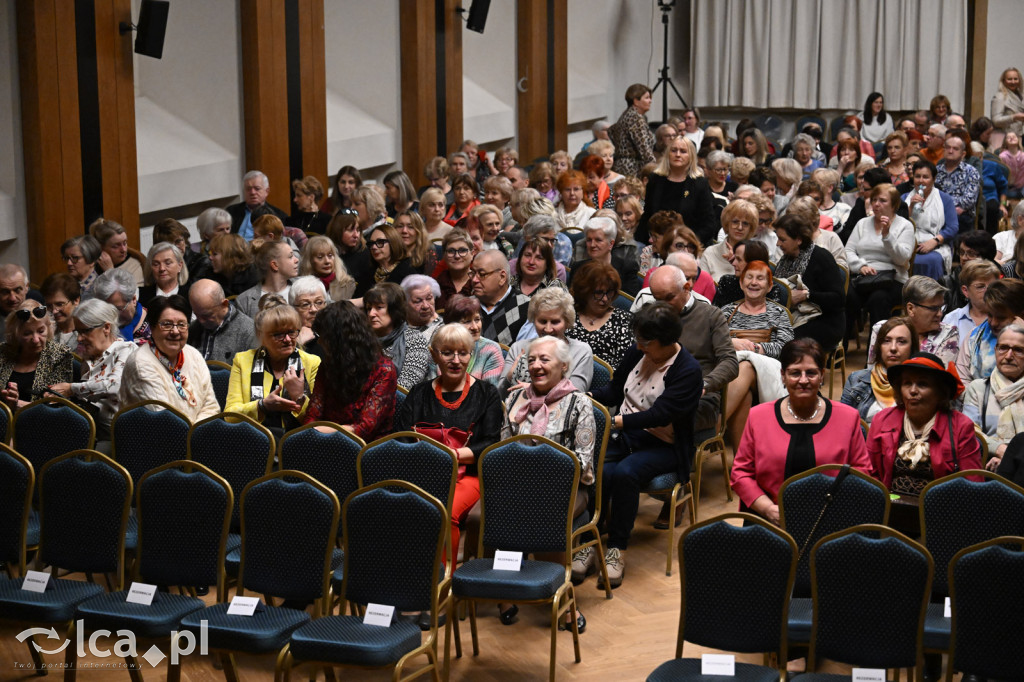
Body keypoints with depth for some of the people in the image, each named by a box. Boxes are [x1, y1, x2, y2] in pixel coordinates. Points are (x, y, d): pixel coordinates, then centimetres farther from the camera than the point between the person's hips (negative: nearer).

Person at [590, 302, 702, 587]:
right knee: (598, 472, -28)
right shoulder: (636, 353, 5)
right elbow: (614, 391, 19)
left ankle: (617, 549, -22)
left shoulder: (688, 371, -14)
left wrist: (614, 421, -30)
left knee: (624, 473, -34)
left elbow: (658, 415, -23)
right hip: (625, 435, 5)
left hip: (662, 446, -5)